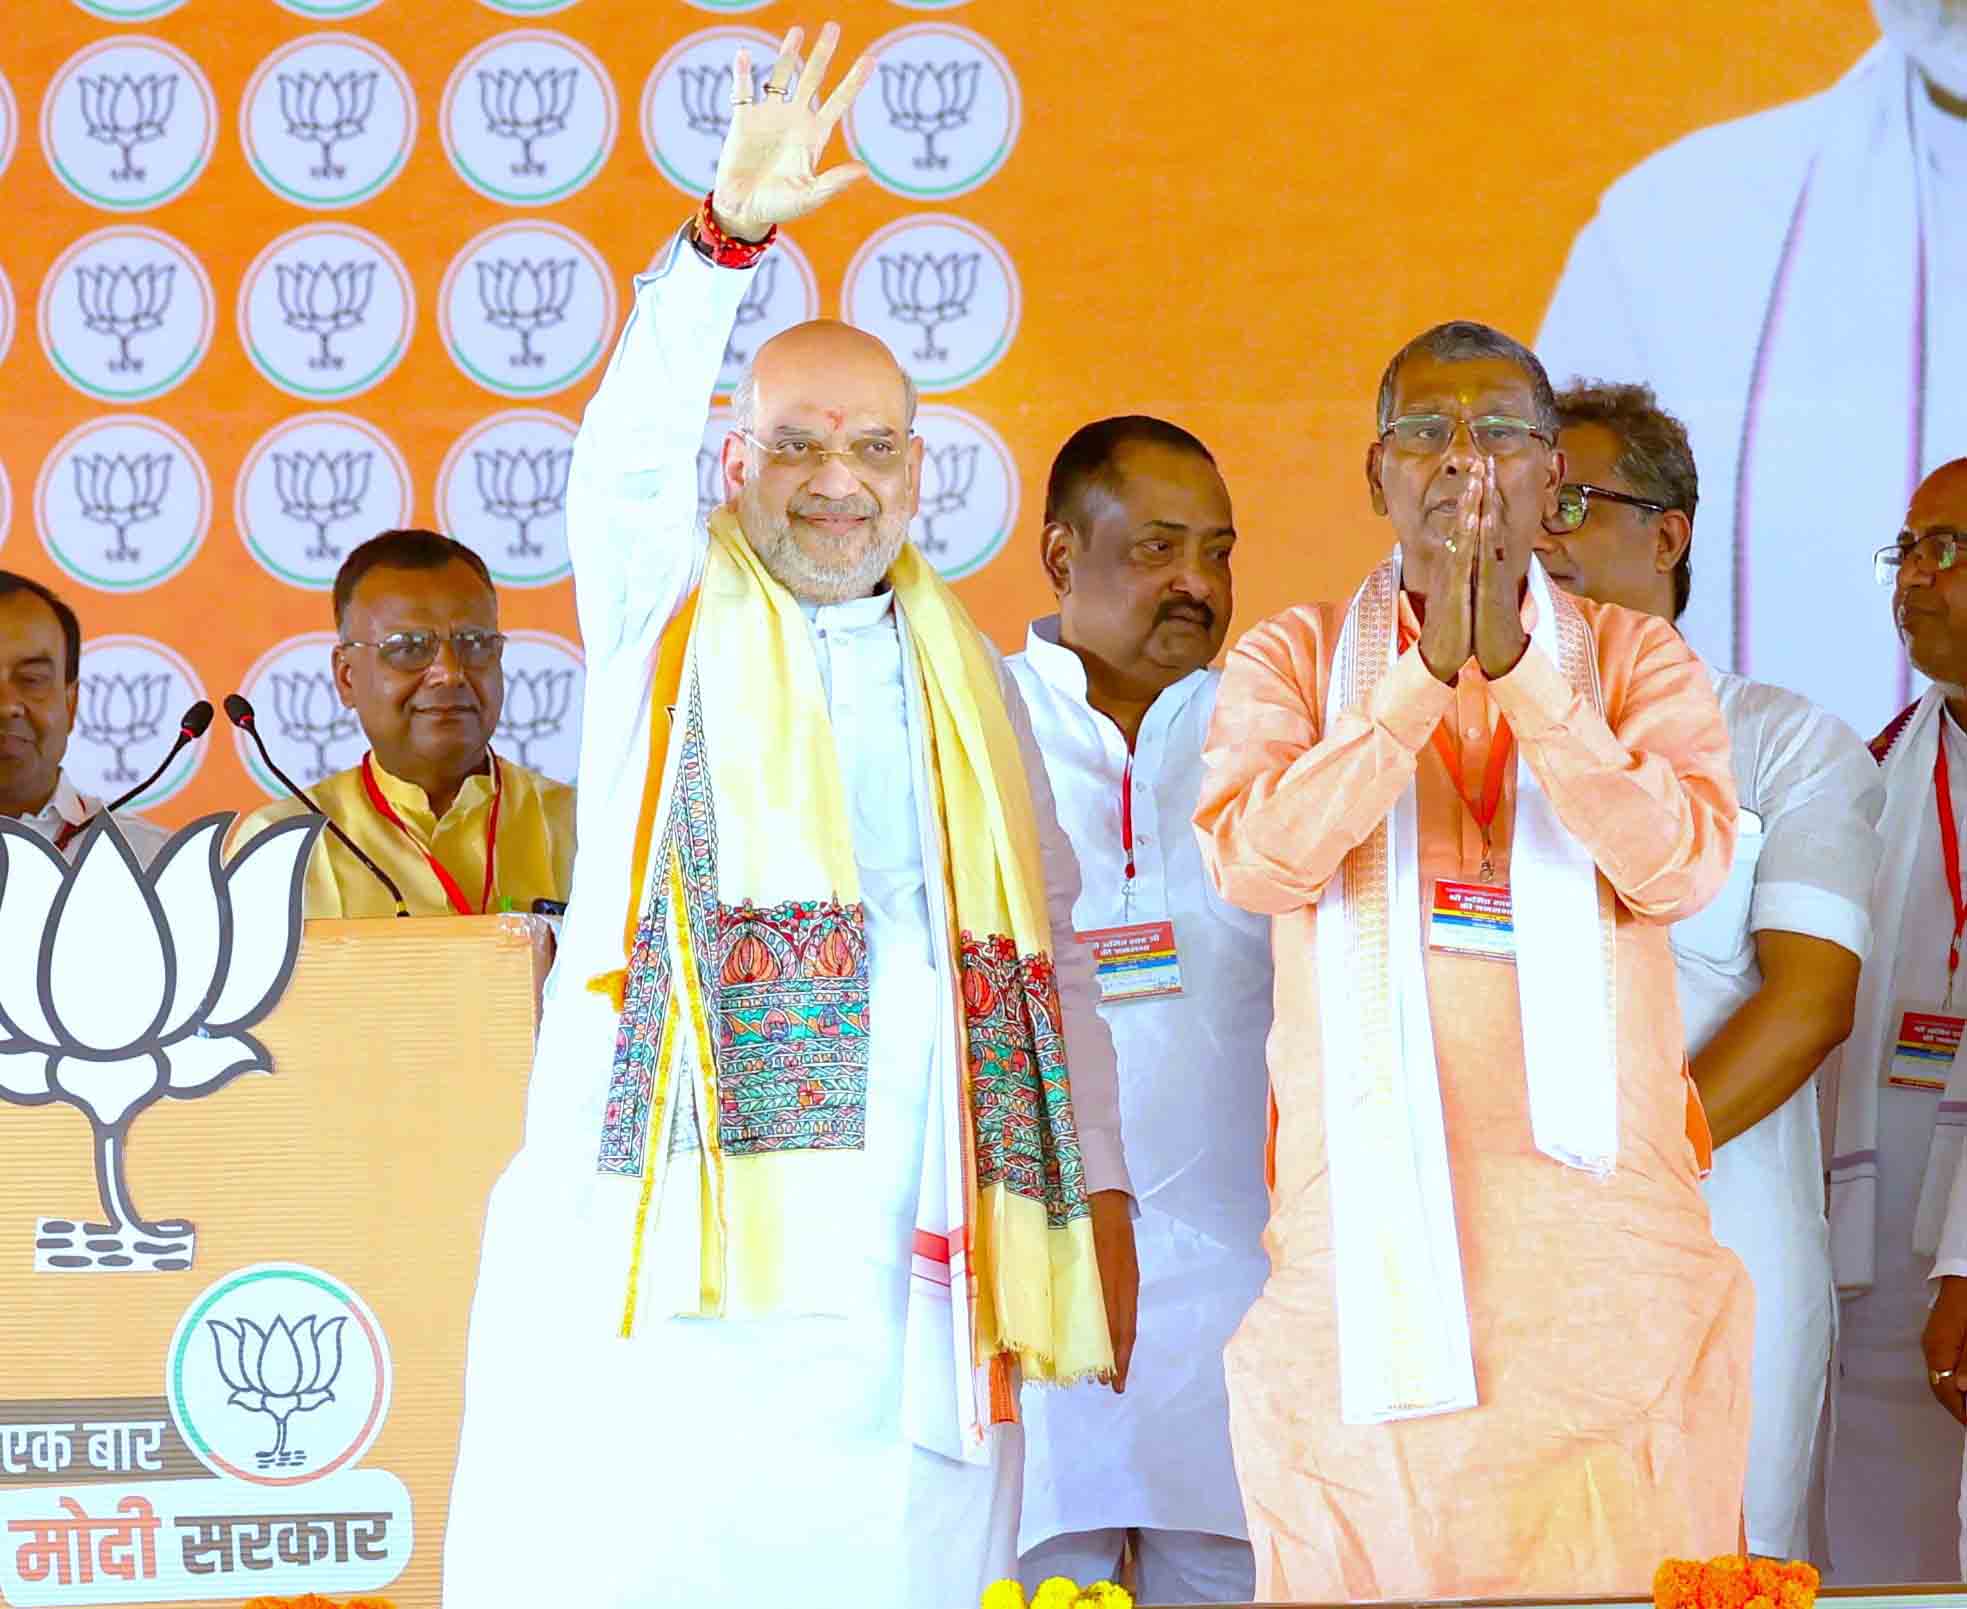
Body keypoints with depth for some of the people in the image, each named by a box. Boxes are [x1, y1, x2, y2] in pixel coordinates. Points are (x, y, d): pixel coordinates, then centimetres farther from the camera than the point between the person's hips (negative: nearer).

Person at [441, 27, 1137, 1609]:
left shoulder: (971, 680, 21)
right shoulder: (669, 620, 11)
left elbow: (1051, 946, 21)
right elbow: (631, 452, -10)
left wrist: (1103, 1191, 13)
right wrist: (728, 237, -25)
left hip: (917, 1265, 3)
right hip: (686, 1227, -3)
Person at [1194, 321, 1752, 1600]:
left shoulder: (1639, 662, 9)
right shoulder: (1295, 660, 10)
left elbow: (1681, 866, -9)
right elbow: (1253, 860, -8)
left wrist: (1520, 669, -14)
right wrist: (1425, 676, -12)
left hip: (1598, 1211, 0)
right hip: (1367, 1199, 0)